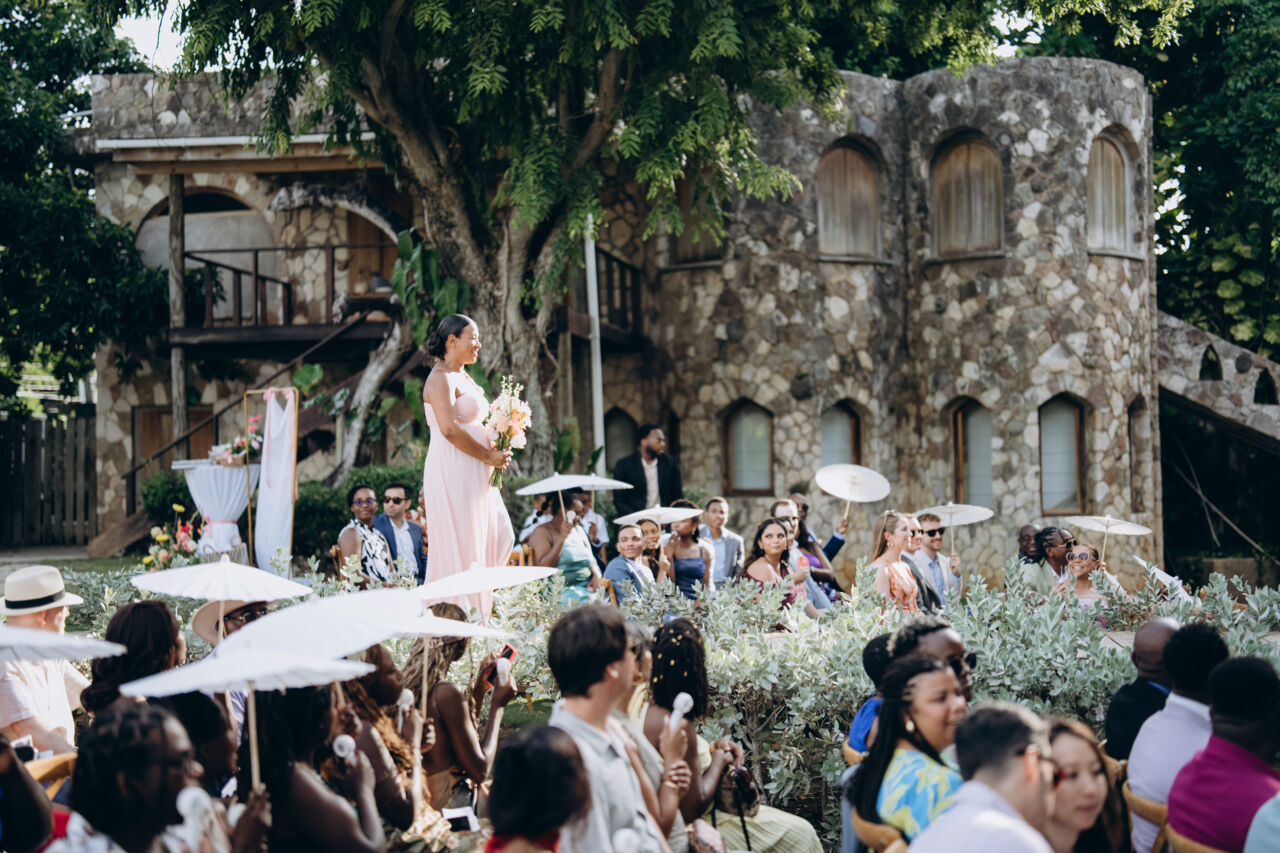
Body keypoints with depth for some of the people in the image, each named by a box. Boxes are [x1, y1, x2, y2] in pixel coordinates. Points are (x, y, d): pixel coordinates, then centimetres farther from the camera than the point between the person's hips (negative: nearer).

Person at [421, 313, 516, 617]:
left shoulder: (464, 378, 18)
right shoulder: (441, 378, -12)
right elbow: (449, 429, -23)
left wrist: (496, 452, 6)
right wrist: (487, 456, -16)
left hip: (473, 474, 10)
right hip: (453, 473, -10)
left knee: (499, 537, 9)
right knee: (461, 547, -6)